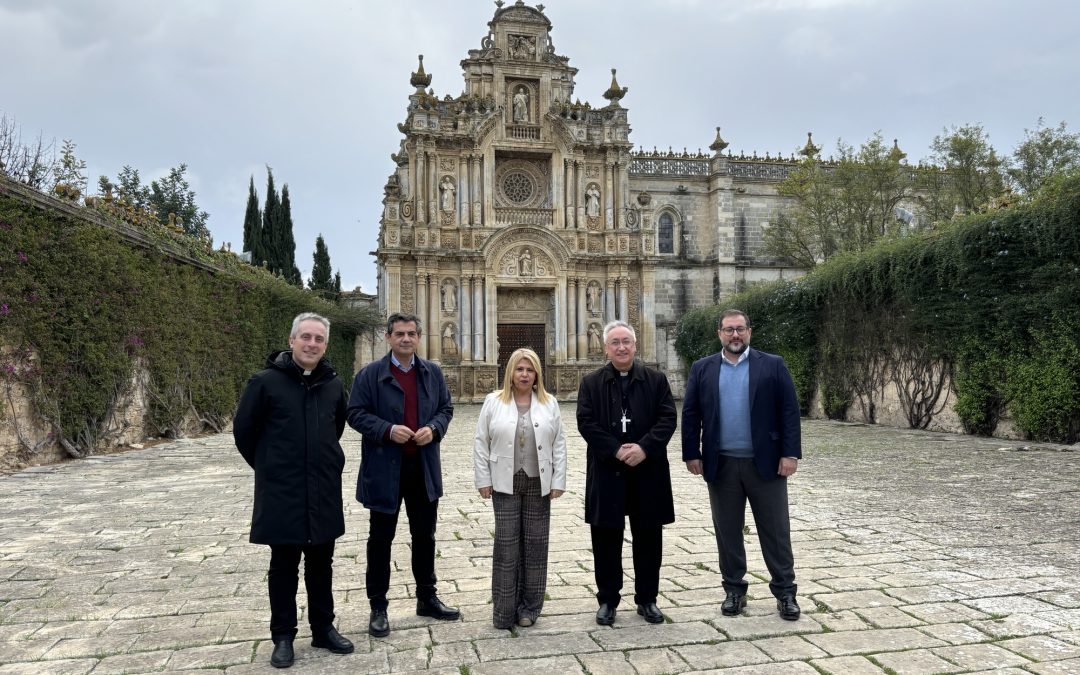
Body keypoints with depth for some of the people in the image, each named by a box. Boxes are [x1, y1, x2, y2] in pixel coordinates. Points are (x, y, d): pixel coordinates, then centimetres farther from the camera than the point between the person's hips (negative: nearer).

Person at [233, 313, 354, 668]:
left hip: (324, 492, 4)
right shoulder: (265, 381, -11)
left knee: (321, 564, 14)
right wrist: (270, 467, 6)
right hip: (281, 492, -4)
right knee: (284, 567, 8)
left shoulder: (333, 384, 2)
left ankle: (323, 629, 27)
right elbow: (243, 430, -3)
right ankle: (283, 637, 21)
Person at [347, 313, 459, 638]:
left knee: (424, 535, 15)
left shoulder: (432, 372, 7)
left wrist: (434, 428, -10)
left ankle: (427, 598, 31)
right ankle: (378, 607, 19)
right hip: (384, 468, -4)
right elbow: (356, 413, -7)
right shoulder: (370, 374, -5)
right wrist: (388, 430, -21)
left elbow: (446, 407, 10)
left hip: (424, 466, 4)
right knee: (381, 538, 6)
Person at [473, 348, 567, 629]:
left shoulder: (550, 403, 4)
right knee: (506, 544, 1)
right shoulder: (493, 402, 1)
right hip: (505, 484, -1)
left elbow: (559, 444, 4)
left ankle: (529, 607, 20)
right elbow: (481, 443, 2)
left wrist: (558, 481, -1)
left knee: (535, 543, 7)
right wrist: (483, 480, -3)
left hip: (539, 484, 2)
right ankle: (504, 610, 12)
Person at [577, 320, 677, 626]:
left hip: (648, 471, 1)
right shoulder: (591, 383, 3)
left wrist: (644, 448, -17)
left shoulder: (656, 380, 5)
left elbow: (668, 418, -2)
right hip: (606, 472, -1)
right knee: (606, 538, 7)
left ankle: (647, 599, 24)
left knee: (649, 537, 9)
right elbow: (586, 423, -5)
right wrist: (617, 450, -16)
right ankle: (607, 600, 21)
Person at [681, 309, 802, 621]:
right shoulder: (702, 369, 6)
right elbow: (690, 414, 5)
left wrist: (790, 453, -8)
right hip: (721, 465, 2)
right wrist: (691, 454, -1)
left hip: (765, 463, -1)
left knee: (775, 530, 6)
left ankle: (785, 592, 18)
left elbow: (789, 410, -2)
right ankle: (734, 590, 23)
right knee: (727, 531, 10)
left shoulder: (773, 365, 1)